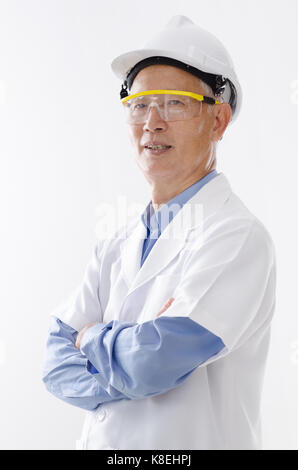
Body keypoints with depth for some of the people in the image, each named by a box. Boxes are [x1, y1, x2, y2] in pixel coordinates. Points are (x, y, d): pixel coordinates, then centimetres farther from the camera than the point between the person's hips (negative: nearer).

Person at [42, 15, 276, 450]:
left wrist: (91, 336, -9)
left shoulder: (238, 238, -19)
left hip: (195, 443, -5)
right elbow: (56, 365, -4)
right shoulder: (116, 247, 3)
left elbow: (152, 362, -28)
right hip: (101, 440, 6)